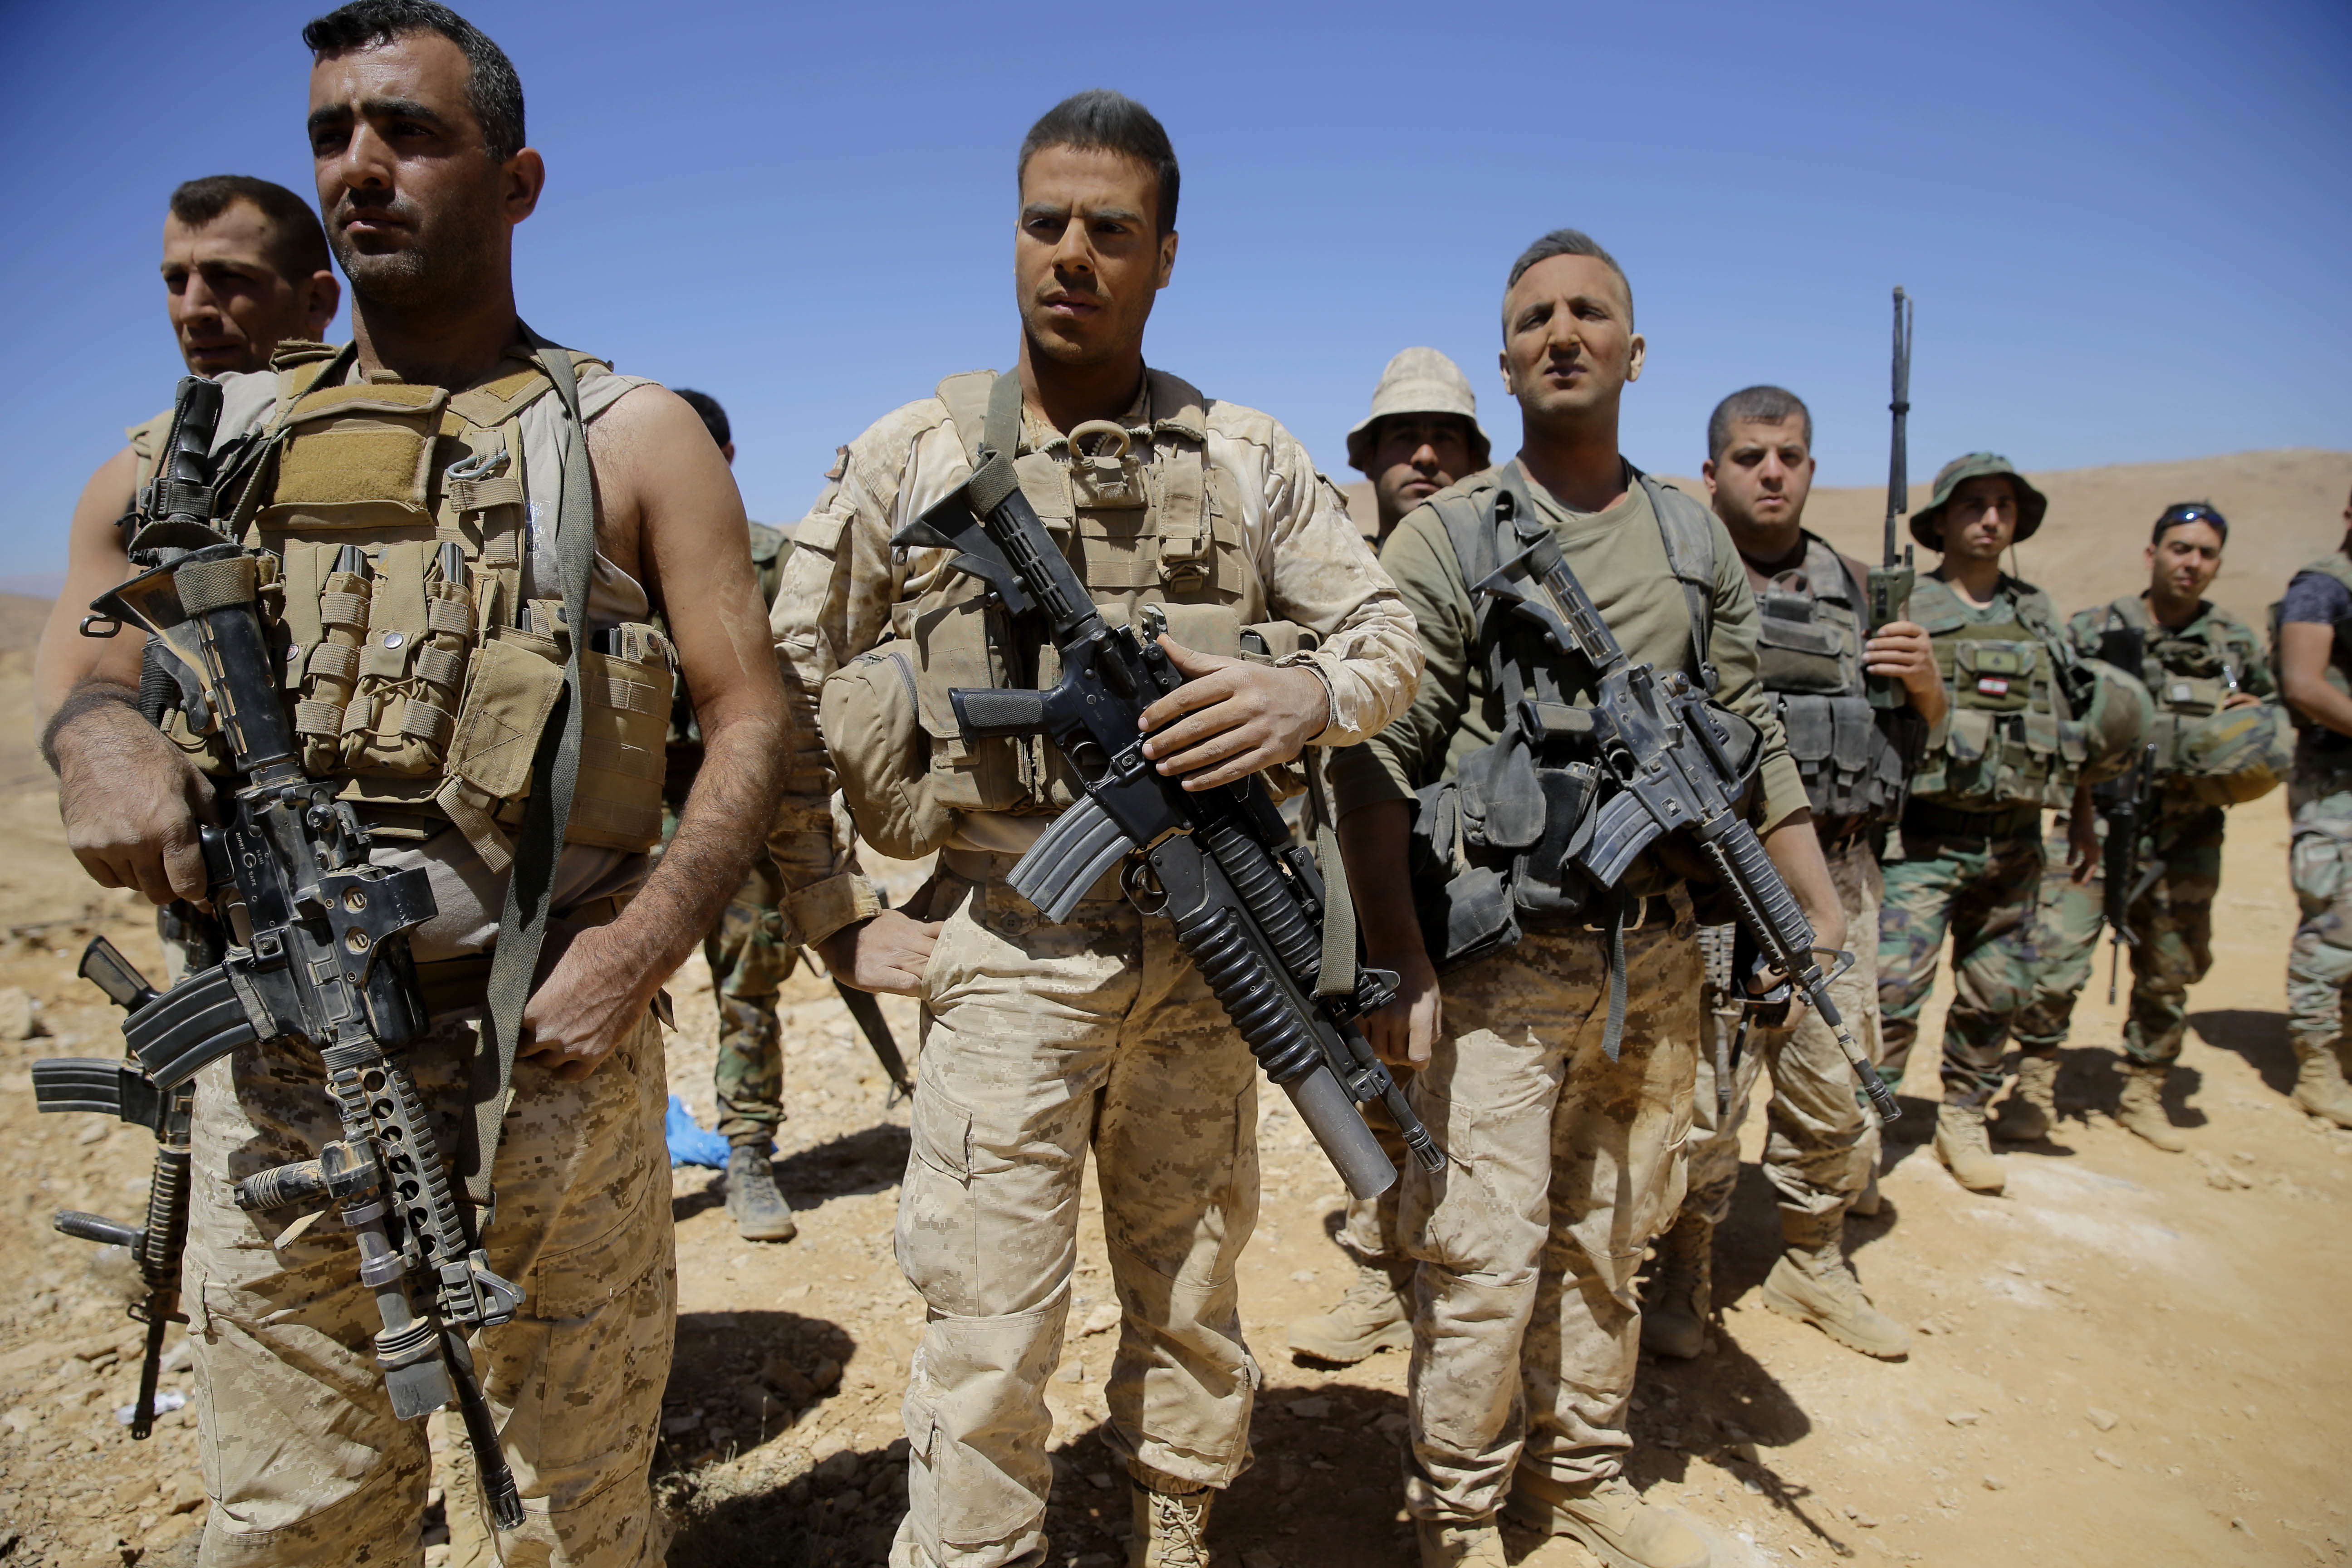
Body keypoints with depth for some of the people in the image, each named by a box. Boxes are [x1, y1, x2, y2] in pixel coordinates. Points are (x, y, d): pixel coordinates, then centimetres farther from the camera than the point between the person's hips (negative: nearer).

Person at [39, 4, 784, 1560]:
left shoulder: (632, 438, 1)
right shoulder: (238, 431, 13)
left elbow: (751, 713, -4)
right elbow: (108, 658, 17)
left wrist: (642, 944, -17)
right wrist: (97, 728, -7)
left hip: (542, 1068, -3)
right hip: (272, 1080, 4)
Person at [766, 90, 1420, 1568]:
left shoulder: (1249, 456, 5)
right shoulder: (911, 457, 0)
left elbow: (1391, 628, 6)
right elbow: (777, 701, 3)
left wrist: (1313, 691, -17)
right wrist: (838, 925, -1)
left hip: (1205, 950, 3)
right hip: (1006, 956, -2)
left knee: (1193, 1298, 18)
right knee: (990, 1340, 3)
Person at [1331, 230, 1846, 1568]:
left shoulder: (1696, 540, 11)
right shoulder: (1446, 540, -4)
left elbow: (1754, 738, 14)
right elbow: (1378, 763, -10)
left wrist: (1828, 918, 8)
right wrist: (1400, 965, -17)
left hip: (1659, 960, 5)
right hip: (1503, 965, -4)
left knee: (1612, 1239, 17)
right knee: (1485, 1257, 1)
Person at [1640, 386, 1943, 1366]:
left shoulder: (1853, 586, 15)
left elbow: (1918, 735, 22)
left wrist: (1926, 683, 1)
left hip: (1837, 874, 5)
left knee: (1836, 1091, 13)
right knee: (1703, 1092, -3)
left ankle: (1814, 1267, 33)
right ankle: (1683, 1279, 17)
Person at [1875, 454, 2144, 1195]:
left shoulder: (2039, 615, 15)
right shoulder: (1902, 609, 0)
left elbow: (2068, 716, 22)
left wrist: (2098, 740, 3)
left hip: (2014, 840, 5)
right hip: (1924, 835, -5)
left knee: (1996, 992, 12)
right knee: (1893, 993, -12)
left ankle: (1963, 1118, 28)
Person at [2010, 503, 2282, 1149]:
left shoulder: (2238, 644, 10)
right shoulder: (2093, 633, -1)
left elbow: (2274, 726, 25)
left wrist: (2259, 719, 0)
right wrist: (2081, 819, -12)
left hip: (2185, 842, 4)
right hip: (2096, 828, -4)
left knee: (2169, 975, 13)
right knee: (2055, 966, -13)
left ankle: (2142, 1093, 30)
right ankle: (2034, 1085, 4)